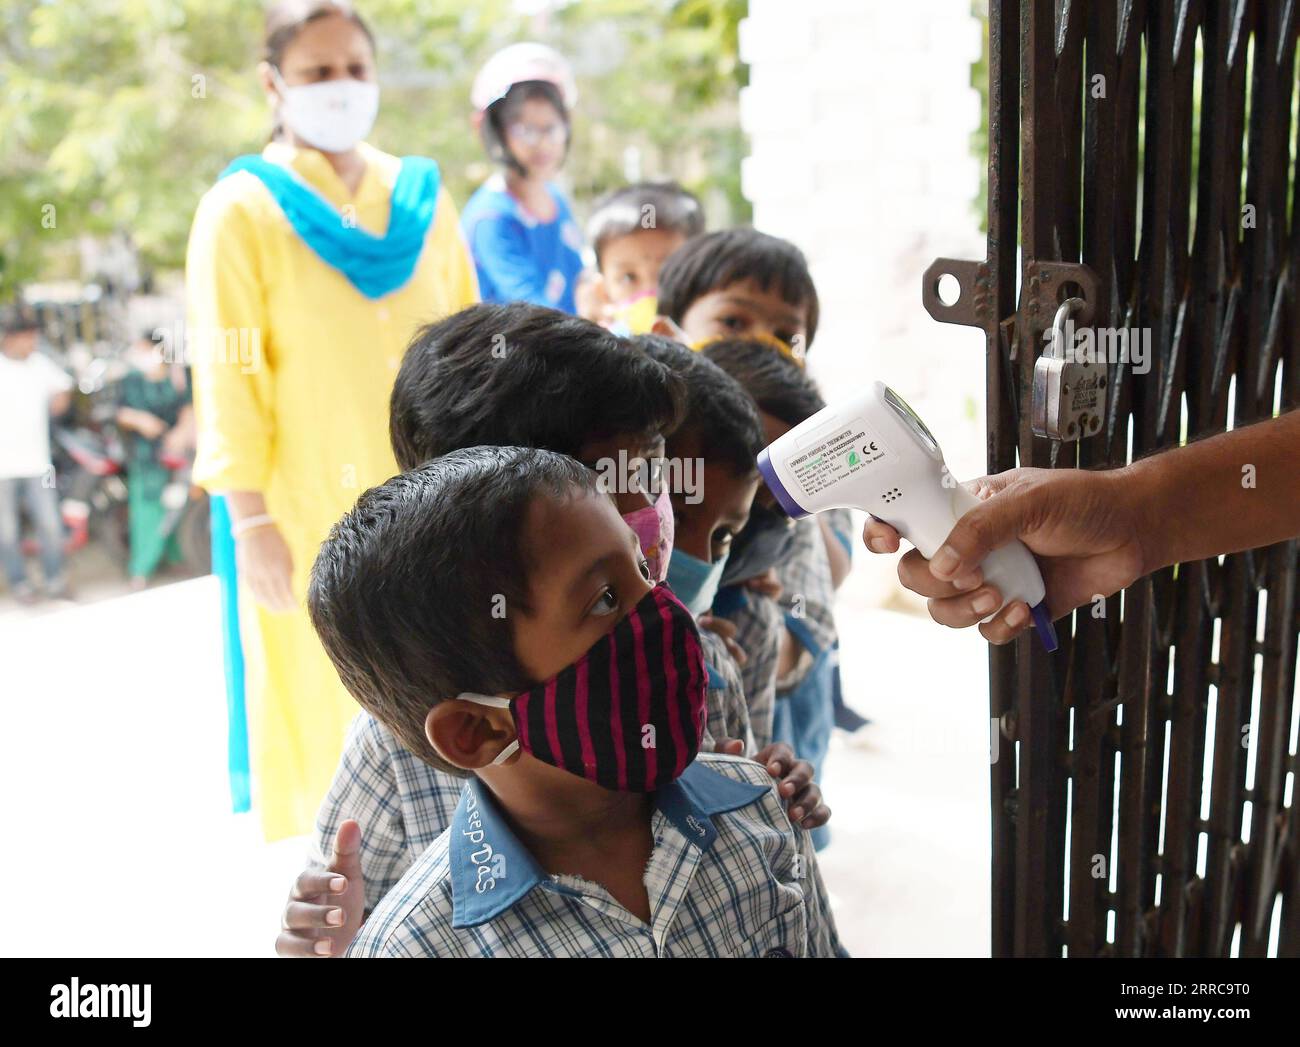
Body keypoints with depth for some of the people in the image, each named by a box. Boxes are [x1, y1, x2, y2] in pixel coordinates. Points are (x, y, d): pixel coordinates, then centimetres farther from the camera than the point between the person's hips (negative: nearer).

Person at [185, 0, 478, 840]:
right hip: (311, 509, -3)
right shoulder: (243, 209, -1)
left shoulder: (422, 197, 10)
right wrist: (250, 520, -12)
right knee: (332, 709, 2)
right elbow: (229, 374, -6)